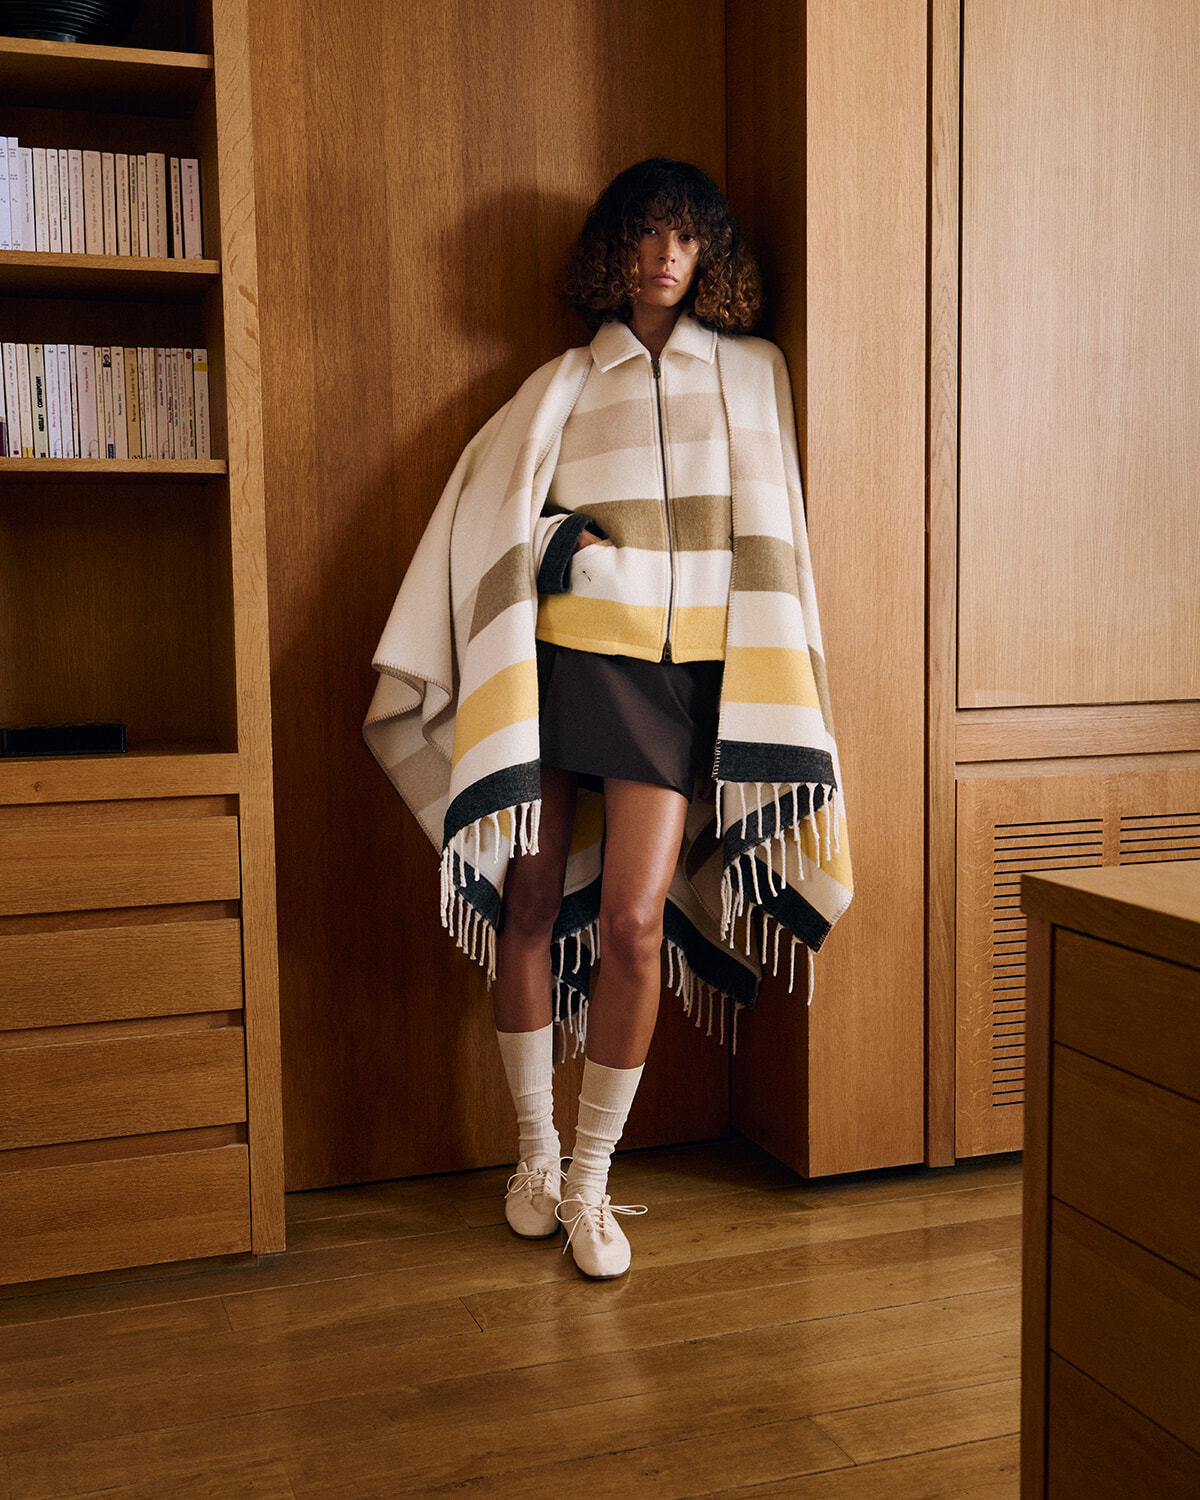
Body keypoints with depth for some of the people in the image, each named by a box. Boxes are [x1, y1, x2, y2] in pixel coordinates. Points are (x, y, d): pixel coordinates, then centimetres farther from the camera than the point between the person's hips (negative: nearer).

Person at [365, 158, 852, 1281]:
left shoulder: (753, 373, 14)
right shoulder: (565, 382, 13)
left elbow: (769, 543, 12)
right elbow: (487, 516, 9)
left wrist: (771, 703, 6)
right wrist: (562, 540, -7)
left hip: (683, 677, 0)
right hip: (564, 661, 1)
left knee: (633, 922, -10)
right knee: (531, 904, 2)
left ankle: (590, 1184, 5)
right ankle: (536, 1154, 21)